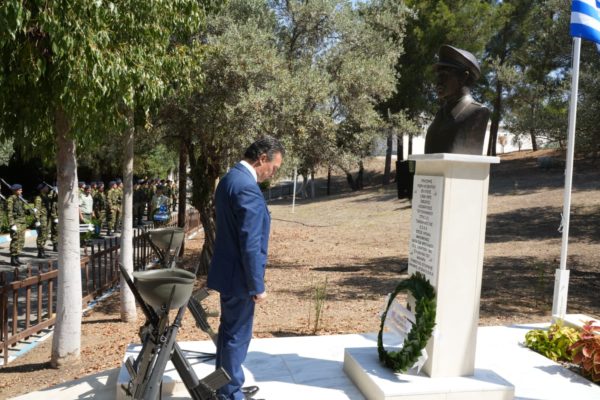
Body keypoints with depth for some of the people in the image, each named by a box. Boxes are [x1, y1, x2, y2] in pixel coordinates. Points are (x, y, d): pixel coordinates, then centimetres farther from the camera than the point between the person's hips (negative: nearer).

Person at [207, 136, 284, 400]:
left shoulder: (229, 178, 9)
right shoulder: (247, 187, -23)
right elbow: (250, 244, -24)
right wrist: (258, 285, -16)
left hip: (227, 270, 10)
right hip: (238, 275, -10)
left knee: (228, 331, 20)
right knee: (237, 336, 4)